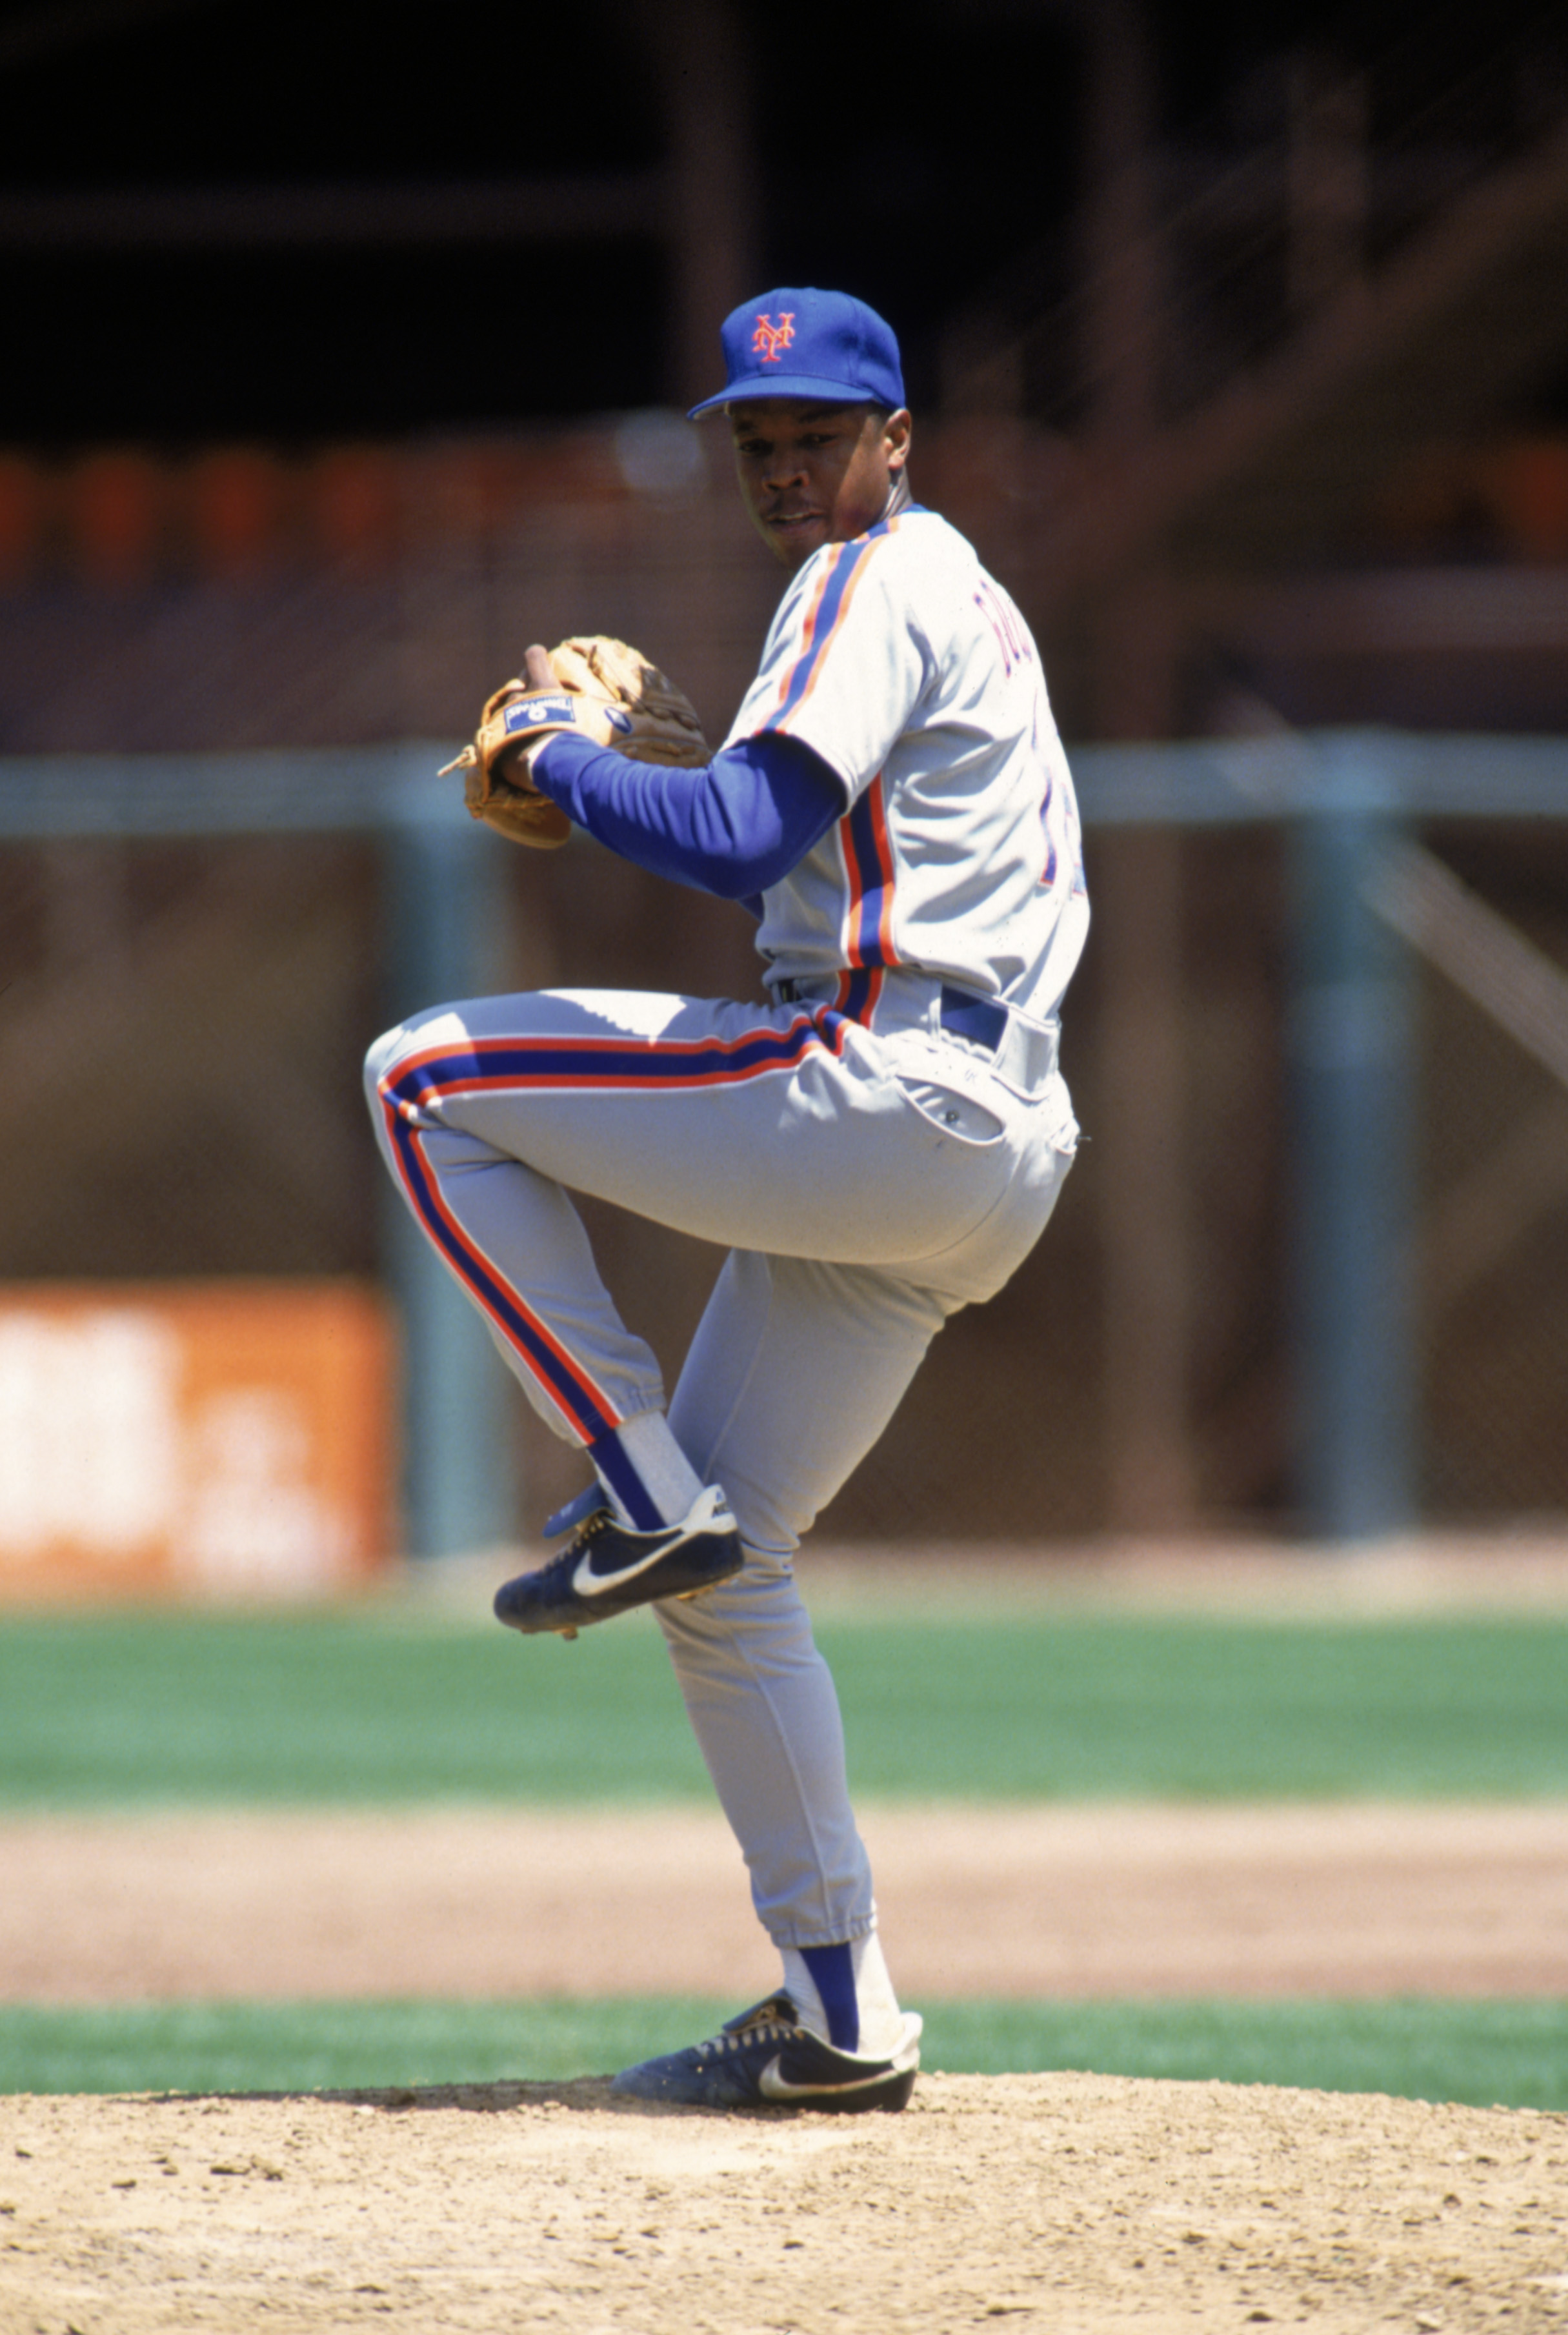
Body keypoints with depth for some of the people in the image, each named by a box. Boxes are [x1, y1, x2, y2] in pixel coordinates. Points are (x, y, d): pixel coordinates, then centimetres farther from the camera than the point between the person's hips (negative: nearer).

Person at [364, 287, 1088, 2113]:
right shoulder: (961, 600, 25)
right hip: (972, 1169, 10)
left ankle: (644, 1495, -7)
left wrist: (559, 762, -5)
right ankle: (841, 2021, 10)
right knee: (726, 1572, 12)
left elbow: (739, 843, -20)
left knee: (429, 1084, -6)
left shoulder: (873, 590, -7)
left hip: (888, 1096, -10)